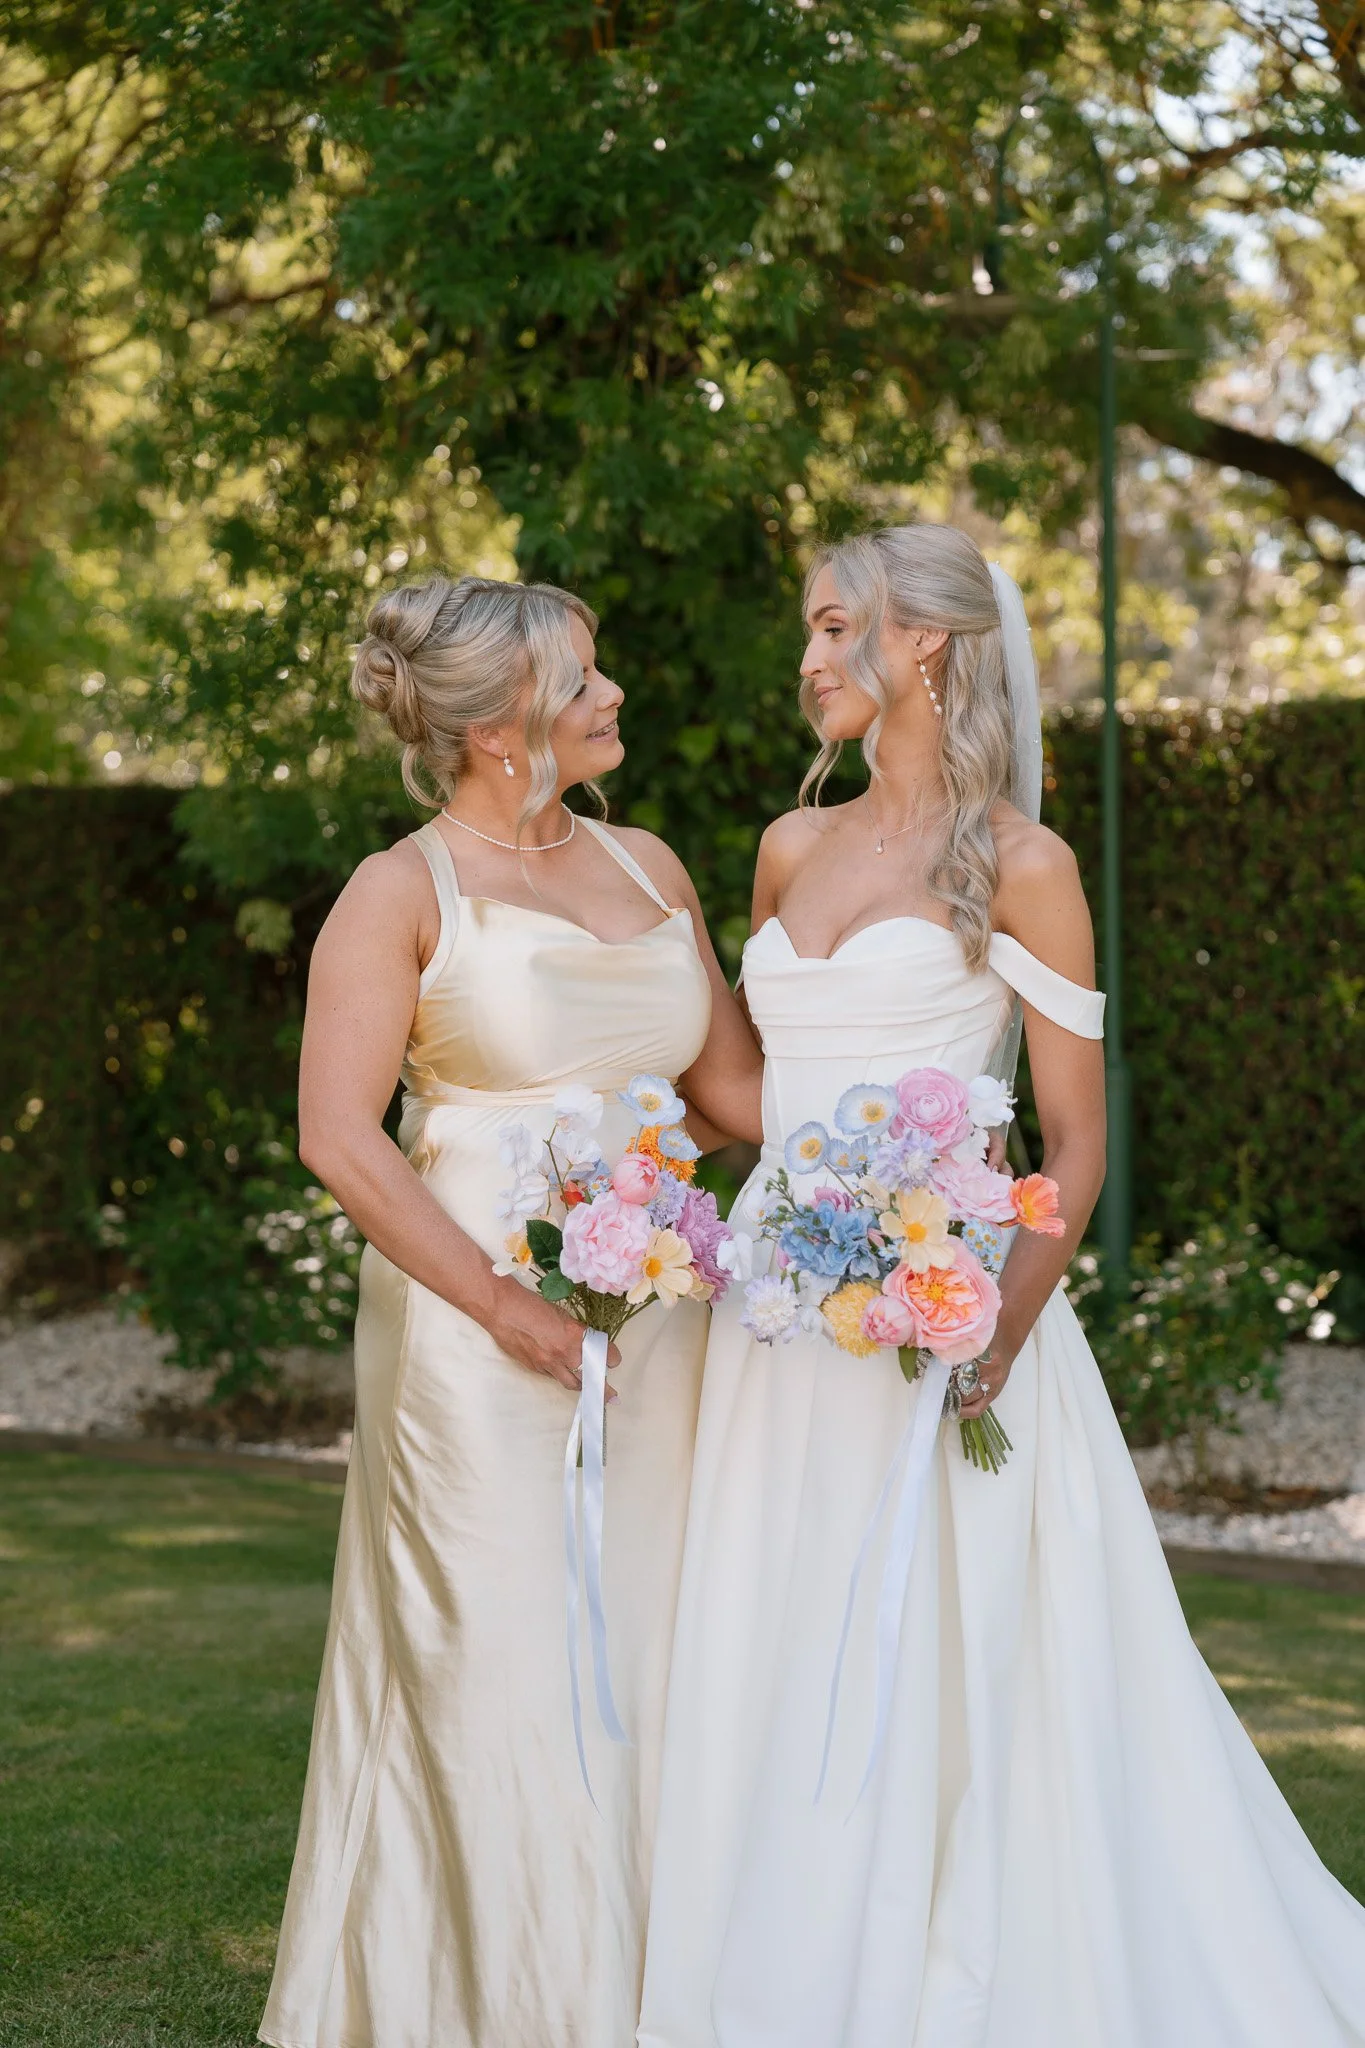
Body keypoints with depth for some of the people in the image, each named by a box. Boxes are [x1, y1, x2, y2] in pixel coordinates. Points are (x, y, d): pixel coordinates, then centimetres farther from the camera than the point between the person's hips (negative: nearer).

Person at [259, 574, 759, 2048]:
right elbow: (339, 1135, -10)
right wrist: (505, 1306, -14)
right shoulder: (405, 892, -6)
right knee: (505, 1669, -1)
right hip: (479, 1331, -6)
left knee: (649, 1661, 9)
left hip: (653, 1316, 6)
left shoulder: (645, 867, 11)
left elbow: (731, 1079, 14)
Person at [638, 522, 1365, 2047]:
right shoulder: (792, 850, 12)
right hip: (777, 1308, 6)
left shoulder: (1016, 864, -5)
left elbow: (1076, 1144, -7)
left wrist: (995, 1342, -19)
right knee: (771, 1675, 8)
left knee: (939, 1674, -3)